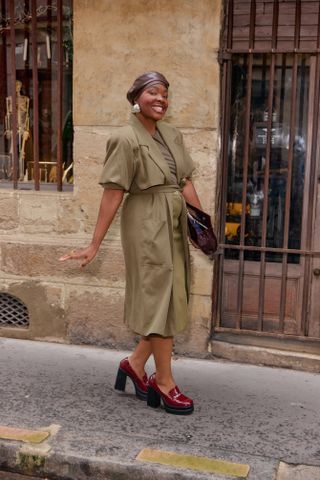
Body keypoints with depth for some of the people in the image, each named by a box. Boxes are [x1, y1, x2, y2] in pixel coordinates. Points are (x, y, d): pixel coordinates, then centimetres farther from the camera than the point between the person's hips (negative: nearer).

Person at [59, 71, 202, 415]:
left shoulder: (172, 135, 10)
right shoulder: (126, 139, -11)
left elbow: (185, 183, 10)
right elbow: (112, 193, -16)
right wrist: (94, 245, -17)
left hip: (174, 224, 8)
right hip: (147, 225, -8)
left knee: (169, 299, 12)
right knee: (160, 299, -1)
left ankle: (135, 365, 27)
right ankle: (164, 382, 13)